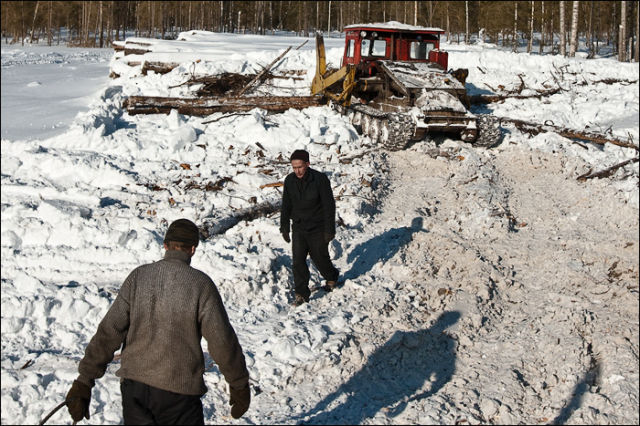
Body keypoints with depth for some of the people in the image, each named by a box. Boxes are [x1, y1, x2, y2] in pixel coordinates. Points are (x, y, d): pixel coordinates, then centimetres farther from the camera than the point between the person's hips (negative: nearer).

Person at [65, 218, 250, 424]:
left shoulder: (138, 276, -1)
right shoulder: (201, 284, -9)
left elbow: (108, 332, -3)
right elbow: (222, 340, -7)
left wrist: (84, 380, 1)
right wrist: (239, 384, 5)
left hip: (134, 386, 3)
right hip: (180, 391, -3)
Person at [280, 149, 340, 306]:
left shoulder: (320, 179, -18)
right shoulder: (290, 180, -5)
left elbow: (329, 206, -13)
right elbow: (286, 205, 7)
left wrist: (329, 230, -13)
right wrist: (284, 227, 8)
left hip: (317, 229, -3)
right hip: (299, 228, 3)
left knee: (320, 258, 10)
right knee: (298, 261, -2)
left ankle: (331, 278, 41)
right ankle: (301, 293, 8)